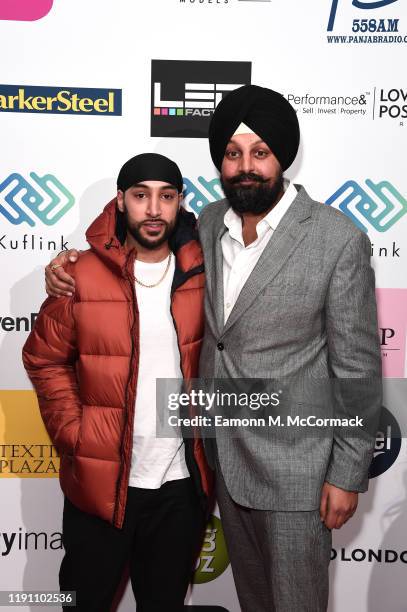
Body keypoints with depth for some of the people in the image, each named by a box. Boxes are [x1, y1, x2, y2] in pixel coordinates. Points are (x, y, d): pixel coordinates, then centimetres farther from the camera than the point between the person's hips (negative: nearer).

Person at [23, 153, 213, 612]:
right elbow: (45, 360, -1)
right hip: (99, 482, -1)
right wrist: (72, 435, -8)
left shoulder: (201, 273, -4)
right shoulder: (81, 275, -9)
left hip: (182, 482, 2)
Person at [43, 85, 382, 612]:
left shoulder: (338, 240, -18)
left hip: (294, 467, -5)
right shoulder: (208, 224, -2)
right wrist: (75, 260, -3)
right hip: (222, 454, 5)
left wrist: (348, 473, -9)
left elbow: (358, 366, -13)